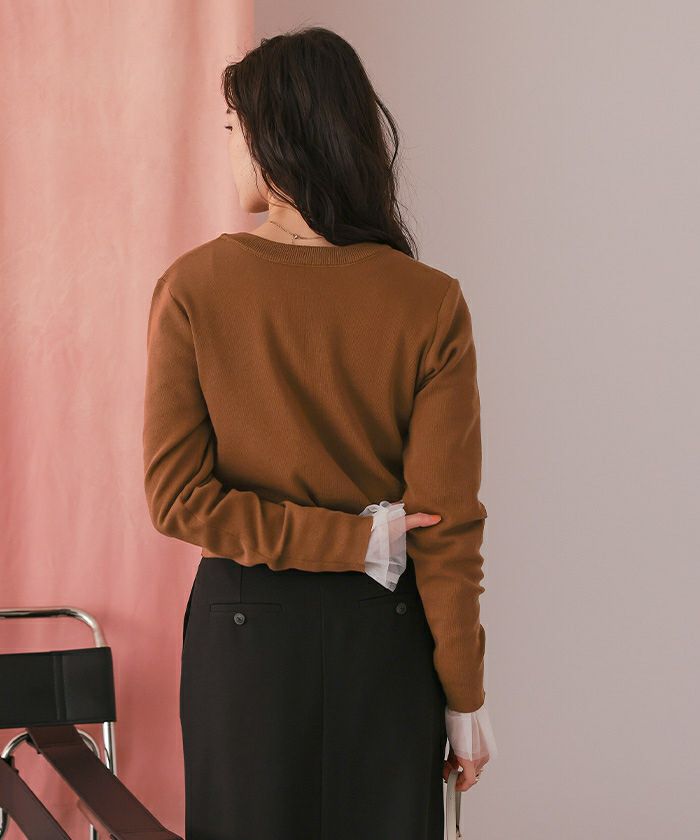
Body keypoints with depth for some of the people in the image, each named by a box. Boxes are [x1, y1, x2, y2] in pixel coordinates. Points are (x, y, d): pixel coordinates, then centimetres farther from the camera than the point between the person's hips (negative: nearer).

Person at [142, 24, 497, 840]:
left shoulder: (192, 287, -10)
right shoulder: (430, 304, -12)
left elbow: (177, 498, -12)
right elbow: (448, 529, -11)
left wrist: (354, 540, -9)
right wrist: (465, 696, -1)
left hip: (244, 626, 0)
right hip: (384, 632, 0)